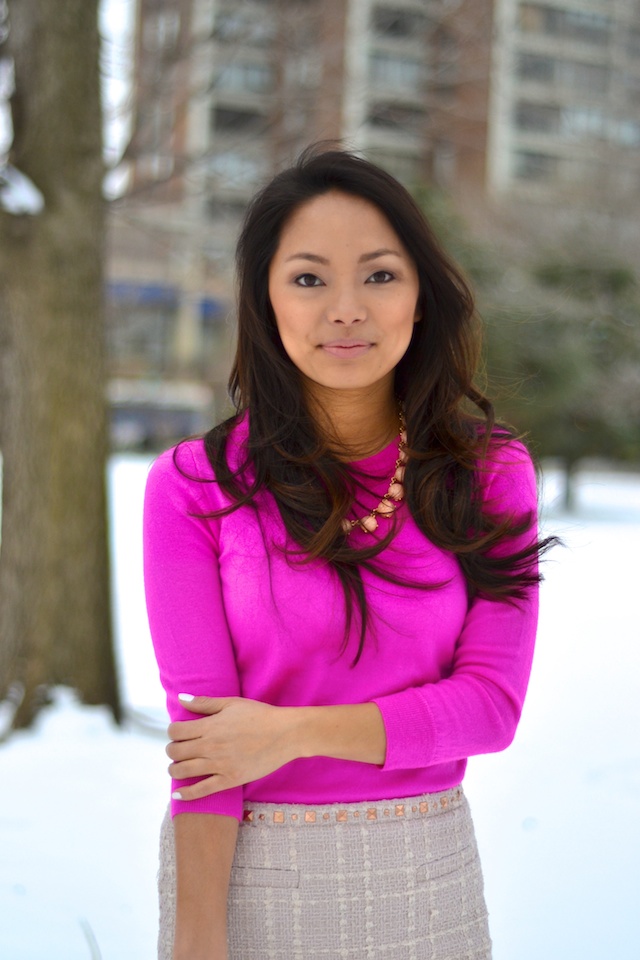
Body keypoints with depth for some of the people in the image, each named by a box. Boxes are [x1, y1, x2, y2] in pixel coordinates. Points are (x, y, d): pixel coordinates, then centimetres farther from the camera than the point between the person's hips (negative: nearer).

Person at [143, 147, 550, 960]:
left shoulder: (491, 473, -3)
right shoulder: (193, 487, -9)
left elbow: (492, 702, -8)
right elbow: (203, 731, -11)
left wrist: (292, 731, -16)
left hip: (428, 873, 2)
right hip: (249, 873, -2)